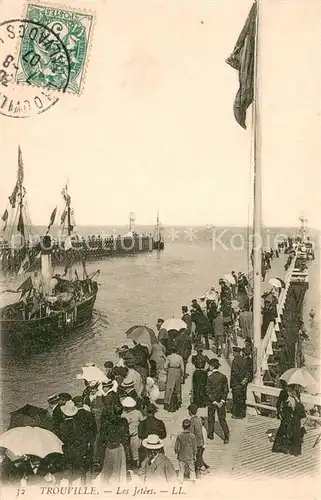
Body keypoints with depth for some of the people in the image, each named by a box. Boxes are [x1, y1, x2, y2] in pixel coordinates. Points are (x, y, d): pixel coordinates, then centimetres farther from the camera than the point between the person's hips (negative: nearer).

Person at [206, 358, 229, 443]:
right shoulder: (223, 377, -5)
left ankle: (211, 435, 29)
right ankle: (227, 437, 3)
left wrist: (214, 402, -13)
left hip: (211, 401, -2)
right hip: (221, 401, 3)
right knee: (222, 419, 10)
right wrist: (222, 401, -6)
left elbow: (208, 391, -17)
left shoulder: (209, 377, -15)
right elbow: (226, 390, -5)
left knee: (211, 418, 16)